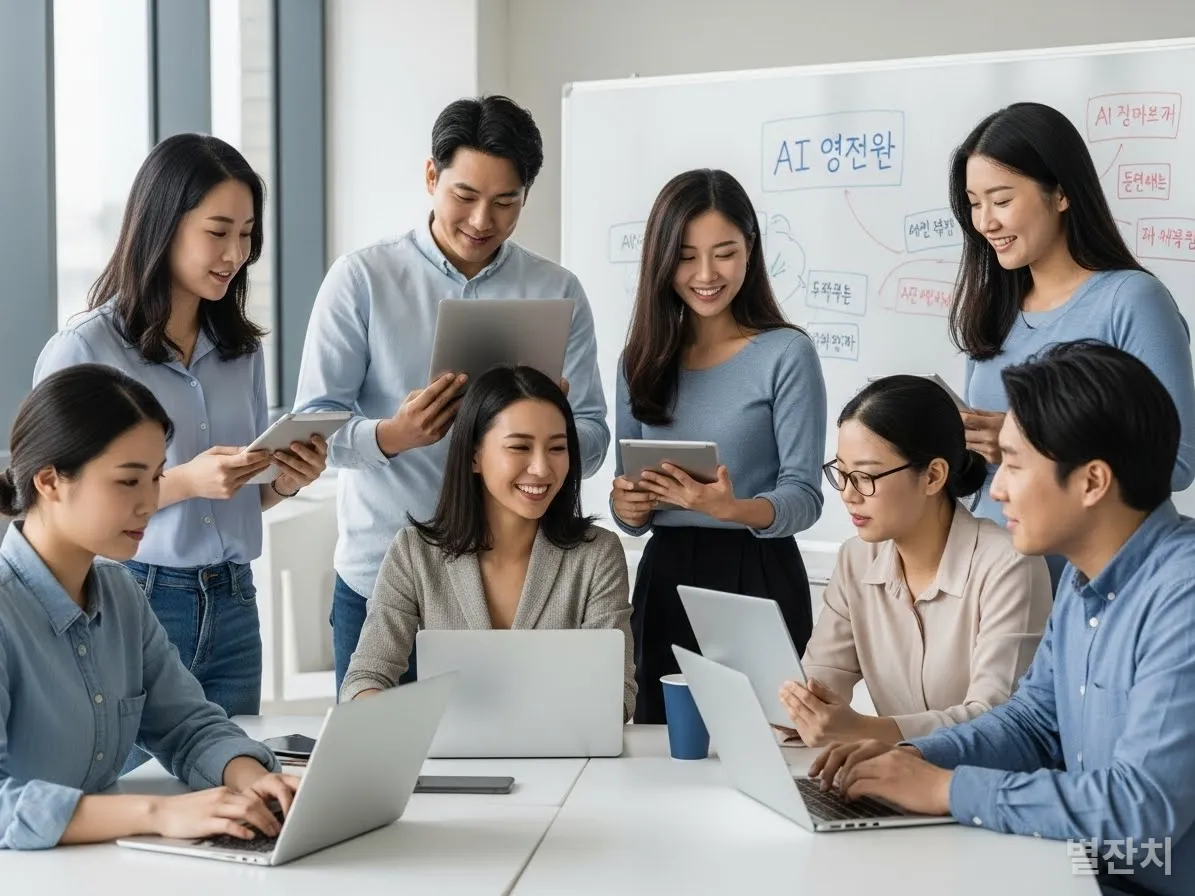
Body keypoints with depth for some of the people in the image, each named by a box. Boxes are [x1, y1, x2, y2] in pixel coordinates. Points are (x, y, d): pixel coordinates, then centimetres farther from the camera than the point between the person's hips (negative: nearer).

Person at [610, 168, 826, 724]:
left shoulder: (786, 354, -6)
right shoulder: (643, 358, 8)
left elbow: (805, 496, -10)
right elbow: (629, 492, 13)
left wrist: (733, 509, -28)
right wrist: (626, 507, -9)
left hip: (756, 579, -4)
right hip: (663, 580, 4)